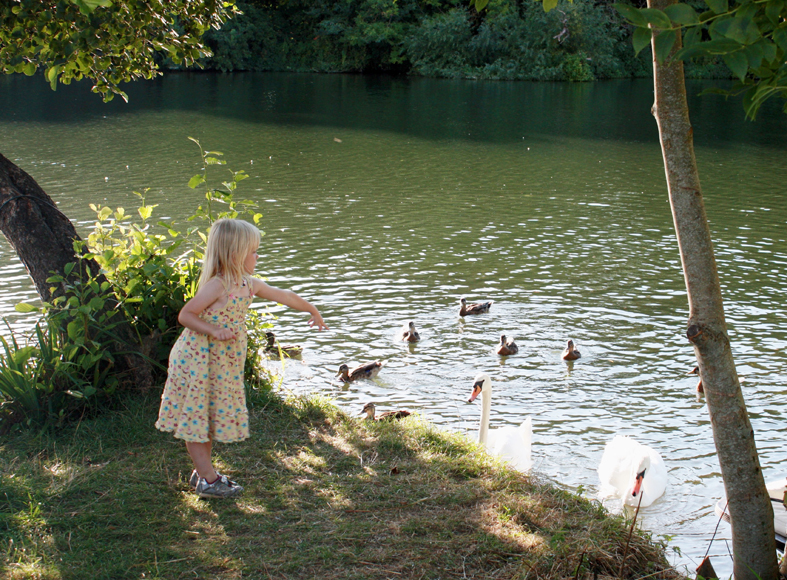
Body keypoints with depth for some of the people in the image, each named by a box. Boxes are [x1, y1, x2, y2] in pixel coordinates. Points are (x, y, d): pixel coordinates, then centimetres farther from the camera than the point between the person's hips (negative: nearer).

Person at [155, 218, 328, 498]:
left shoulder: (249, 285, 4)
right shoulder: (216, 286, -21)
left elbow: (284, 296, 18)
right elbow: (185, 315, -19)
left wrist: (313, 311, 31)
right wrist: (214, 331, -30)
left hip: (221, 364, 9)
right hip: (196, 360, -9)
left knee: (214, 417, 15)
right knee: (196, 418, 1)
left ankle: (203, 471, 27)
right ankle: (208, 479, 6)